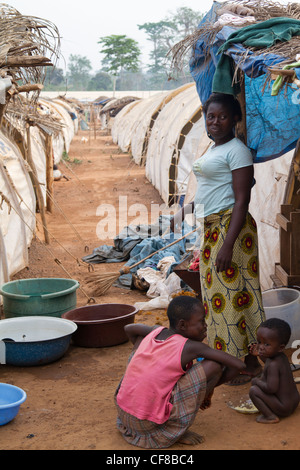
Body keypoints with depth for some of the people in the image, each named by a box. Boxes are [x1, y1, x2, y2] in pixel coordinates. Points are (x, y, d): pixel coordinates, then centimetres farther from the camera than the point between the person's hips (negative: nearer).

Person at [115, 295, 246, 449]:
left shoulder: (155, 332, 6)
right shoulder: (189, 347, -11)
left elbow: (129, 328, 29)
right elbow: (238, 365, -9)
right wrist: (209, 388, 7)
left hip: (123, 415, 7)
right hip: (150, 424, -7)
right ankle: (175, 429, -1)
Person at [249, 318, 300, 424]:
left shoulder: (273, 365, -27)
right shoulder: (282, 356, 1)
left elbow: (271, 389, -30)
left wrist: (257, 381, -13)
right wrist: (259, 354, 16)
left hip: (284, 409, -10)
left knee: (253, 390, -12)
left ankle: (270, 416, -8)